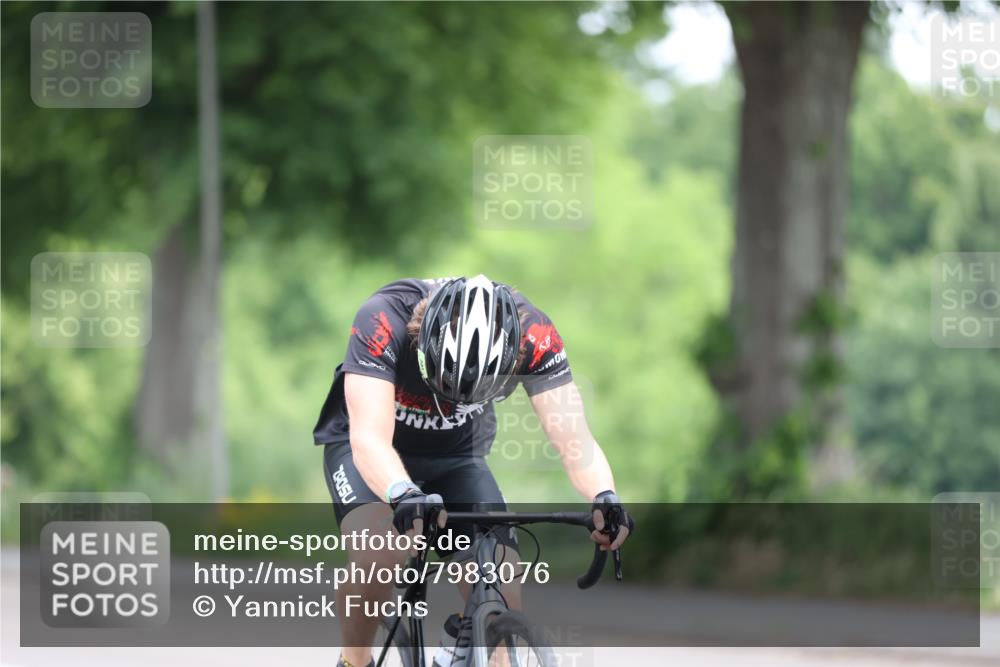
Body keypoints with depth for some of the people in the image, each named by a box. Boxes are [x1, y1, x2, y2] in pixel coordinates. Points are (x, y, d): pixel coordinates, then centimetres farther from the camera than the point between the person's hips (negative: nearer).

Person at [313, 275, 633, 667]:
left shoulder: (532, 335, -28)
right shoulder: (384, 321, -36)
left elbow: (572, 434, -33)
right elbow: (370, 438, -45)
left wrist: (604, 497, -54)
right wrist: (405, 497, -66)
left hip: (457, 455, 3)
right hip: (369, 453, -3)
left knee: (502, 608, -14)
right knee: (376, 557, -33)